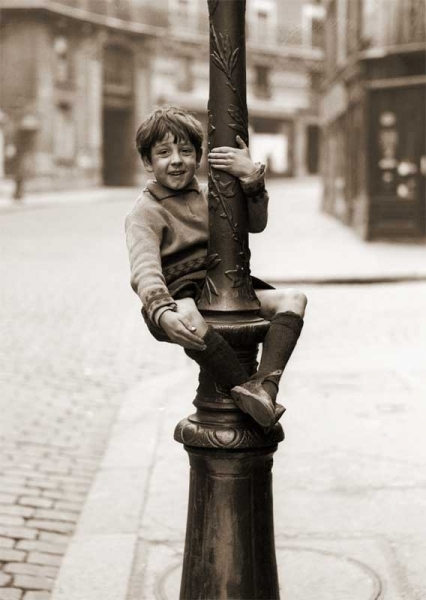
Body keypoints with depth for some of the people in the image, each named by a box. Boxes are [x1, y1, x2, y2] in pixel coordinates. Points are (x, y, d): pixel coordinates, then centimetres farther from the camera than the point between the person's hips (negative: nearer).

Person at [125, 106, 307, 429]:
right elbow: (145, 270, -21)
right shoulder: (144, 213, -3)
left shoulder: (208, 194, 17)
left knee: (293, 298, -16)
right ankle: (246, 392, -43)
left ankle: (265, 383, -38)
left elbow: (256, 223, 2)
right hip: (180, 297, -6)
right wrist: (162, 313, -41)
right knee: (187, 319, -41)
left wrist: (252, 176, -17)